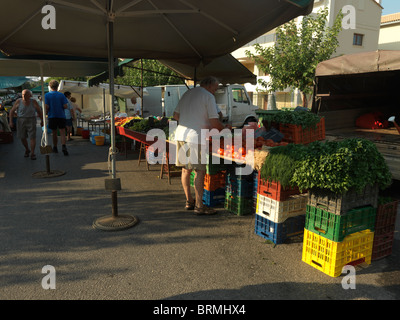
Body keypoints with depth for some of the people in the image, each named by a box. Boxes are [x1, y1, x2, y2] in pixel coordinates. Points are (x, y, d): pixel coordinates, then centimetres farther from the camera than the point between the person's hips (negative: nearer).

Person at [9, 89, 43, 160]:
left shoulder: (34, 102, -7)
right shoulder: (18, 101, -5)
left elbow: (39, 111, 3)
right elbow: (12, 111, 2)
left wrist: (42, 121, 3)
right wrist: (11, 121, -3)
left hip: (31, 121, -1)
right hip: (21, 121, 2)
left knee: (32, 137, -7)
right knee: (22, 137, 7)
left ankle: (32, 153, -1)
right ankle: (27, 150, 31)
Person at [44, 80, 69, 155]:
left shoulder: (47, 95, -3)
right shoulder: (61, 95, -1)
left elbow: (46, 107, -11)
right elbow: (65, 106, -7)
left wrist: (46, 112, 9)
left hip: (52, 116, 1)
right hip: (61, 116, -1)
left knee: (54, 133, 14)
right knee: (62, 133, -2)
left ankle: (55, 148, 25)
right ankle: (63, 146, -23)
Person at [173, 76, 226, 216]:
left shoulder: (187, 93, 19)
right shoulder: (208, 96, -3)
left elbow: (176, 115, 20)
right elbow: (215, 122, -9)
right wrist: (223, 129, 9)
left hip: (180, 134, 8)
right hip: (195, 137, -8)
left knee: (186, 169, 14)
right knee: (200, 171, -2)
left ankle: (189, 201, 24)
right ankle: (199, 205, 1)